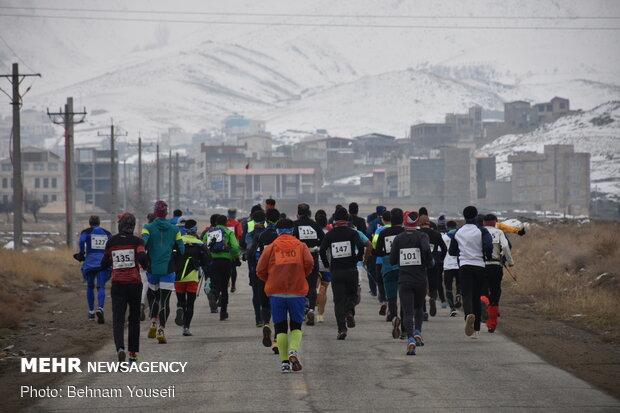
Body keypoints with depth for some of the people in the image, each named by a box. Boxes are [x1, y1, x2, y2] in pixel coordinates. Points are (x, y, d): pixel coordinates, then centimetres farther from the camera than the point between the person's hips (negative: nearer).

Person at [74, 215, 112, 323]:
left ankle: (91, 312, 19)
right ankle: (100, 308, -29)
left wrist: (81, 254, -1)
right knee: (101, 287, -4)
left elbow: (82, 241, -12)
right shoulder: (107, 233, 15)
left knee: (90, 286, 15)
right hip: (104, 262, 1)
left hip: (90, 262, -1)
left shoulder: (86, 232, 6)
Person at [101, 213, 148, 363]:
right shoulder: (137, 241, -4)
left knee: (118, 319, -4)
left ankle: (120, 348, -30)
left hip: (117, 284, 0)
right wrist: (146, 265, 1)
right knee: (134, 319, 16)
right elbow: (142, 257, -21)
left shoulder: (111, 242, 3)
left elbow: (104, 264, 9)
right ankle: (133, 353, 19)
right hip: (134, 283, 0)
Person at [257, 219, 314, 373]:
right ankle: (293, 351, -15)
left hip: (276, 292, 0)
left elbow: (260, 270, 0)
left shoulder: (271, 247, 6)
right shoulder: (301, 246, 7)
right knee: (296, 325, 11)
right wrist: (302, 276, 8)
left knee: (280, 327, 7)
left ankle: (284, 362, 1)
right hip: (297, 292, 0)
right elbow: (309, 263, -9)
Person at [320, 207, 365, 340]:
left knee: (338, 300, 4)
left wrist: (327, 265, 8)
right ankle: (349, 312, -11)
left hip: (336, 271, 0)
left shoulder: (329, 234, 3)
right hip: (351, 270, 0)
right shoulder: (352, 233, -1)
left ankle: (341, 328, -6)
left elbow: (322, 250, -4)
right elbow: (360, 246, -15)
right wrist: (359, 258, 3)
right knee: (352, 294, 21)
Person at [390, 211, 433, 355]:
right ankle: (417, 332, 7)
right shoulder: (422, 236, -2)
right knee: (418, 308, 24)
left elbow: (392, 260, 4)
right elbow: (426, 249, -23)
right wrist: (429, 262, -4)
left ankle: (410, 339, -24)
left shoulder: (398, 238, 3)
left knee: (408, 312, -5)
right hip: (421, 280, 0)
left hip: (404, 280, 0)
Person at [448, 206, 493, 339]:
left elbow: (452, 251, 10)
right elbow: (488, 246, -18)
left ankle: (469, 314, -42)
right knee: (477, 297, 11)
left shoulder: (458, 232, 6)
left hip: (464, 266, 0)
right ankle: (476, 330, 13)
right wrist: (489, 257, 2)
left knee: (467, 295, -8)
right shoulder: (481, 231, -2)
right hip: (479, 266, 0)